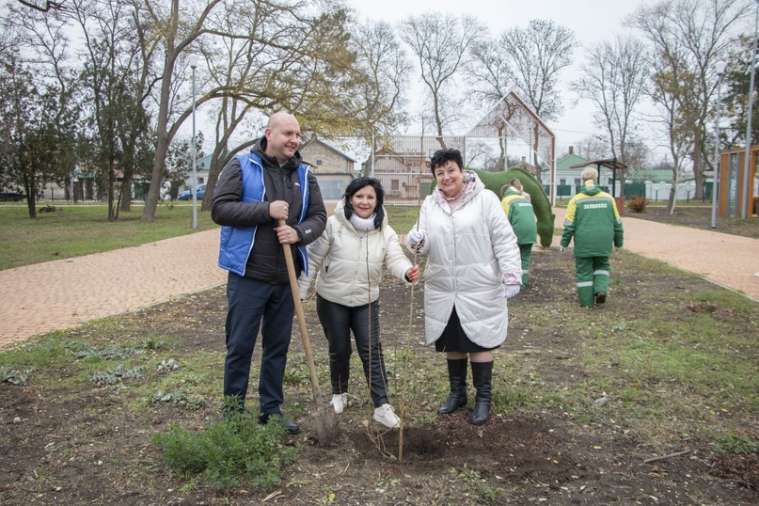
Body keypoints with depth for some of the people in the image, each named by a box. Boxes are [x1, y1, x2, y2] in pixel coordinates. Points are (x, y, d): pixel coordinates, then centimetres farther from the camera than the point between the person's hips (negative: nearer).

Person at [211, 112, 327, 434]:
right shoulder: (241, 166, -3)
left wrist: (299, 232, -14)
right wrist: (266, 210, -20)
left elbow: (318, 217, 8)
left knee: (278, 346, 13)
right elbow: (219, 208, -11)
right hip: (248, 275, -4)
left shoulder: (304, 174, 9)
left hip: (286, 278, 5)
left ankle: (271, 408, 26)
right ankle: (233, 408, 20)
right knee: (240, 345, 4)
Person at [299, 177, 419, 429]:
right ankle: (339, 393, 35)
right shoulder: (332, 225, -12)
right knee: (339, 349, 11)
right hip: (332, 300, -2)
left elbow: (395, 259, -18)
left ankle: (382, 406, 3)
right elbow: (313, 259, -9)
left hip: (366, 300, 2)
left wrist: (407, 272, -41)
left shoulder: (385, 231, -3)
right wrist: (300, 292, -10)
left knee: (372, 350, -3)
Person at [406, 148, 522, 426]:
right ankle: (457, 392, 32)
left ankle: (483, 398, 20)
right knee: (452, 343, 15)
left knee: (479, 342, 5)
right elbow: (427, 244, 6)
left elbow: (504, 240, -8)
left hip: (480, 289, -4)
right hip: (442, 289, 4)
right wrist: (417, 241, -18)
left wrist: (512, 276, -15)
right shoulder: (430, 204, 7)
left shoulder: (485, 199, -5)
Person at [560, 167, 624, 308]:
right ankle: (601, 289, 0)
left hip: (583, 243, -2)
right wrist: (618, 241, 19)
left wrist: (564, 243, 5)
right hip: (603, 243, 2)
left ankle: (586, 302, 11)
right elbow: (617, 223, 8)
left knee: (584, 271, 8)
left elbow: (569, 224, -6)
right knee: (601, 266, 22)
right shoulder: (608, 198, 2)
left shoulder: (576, 200, -5)